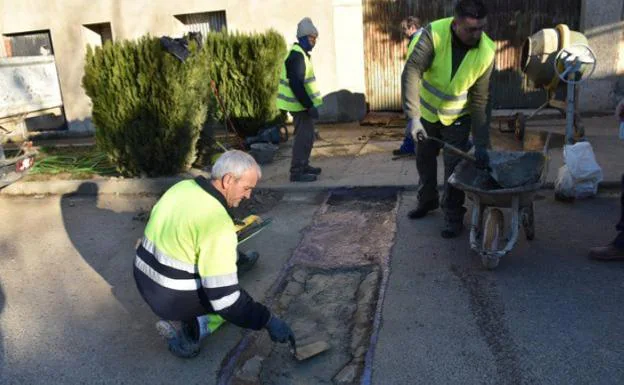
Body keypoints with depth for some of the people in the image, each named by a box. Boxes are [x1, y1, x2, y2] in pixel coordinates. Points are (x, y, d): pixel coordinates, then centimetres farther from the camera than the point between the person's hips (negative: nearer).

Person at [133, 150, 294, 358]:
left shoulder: (182, 187, -4)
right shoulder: (218, 223, -27)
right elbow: (225, 298, -27)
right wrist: (268, 320, -18)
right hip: (173, 299, -8)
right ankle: (188, 331, -1)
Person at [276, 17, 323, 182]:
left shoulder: (300, 53, 15)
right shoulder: (296, 56, -19)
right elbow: (296, 84, -26)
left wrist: (309, 104, 21)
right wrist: (309, 106, -25)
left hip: (302, 103, 10)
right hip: (300, 105, -10)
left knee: (307, 135, 18)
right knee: (304, 136, -8)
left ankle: (303, 165, 29)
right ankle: (296, 172, -3)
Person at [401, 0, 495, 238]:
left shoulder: (486, 52, -23)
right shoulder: (434, 33, -28)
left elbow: (479, 101, -17)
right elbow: (411, 73, -32)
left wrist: (481, 144, -20)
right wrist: (413, 117, -39)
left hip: (457, 116, -1)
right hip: (426, 111, 1)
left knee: (454, 165, -4)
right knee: (424, 158, 15)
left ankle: (453, 216, 14)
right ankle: (427, 200, 38)